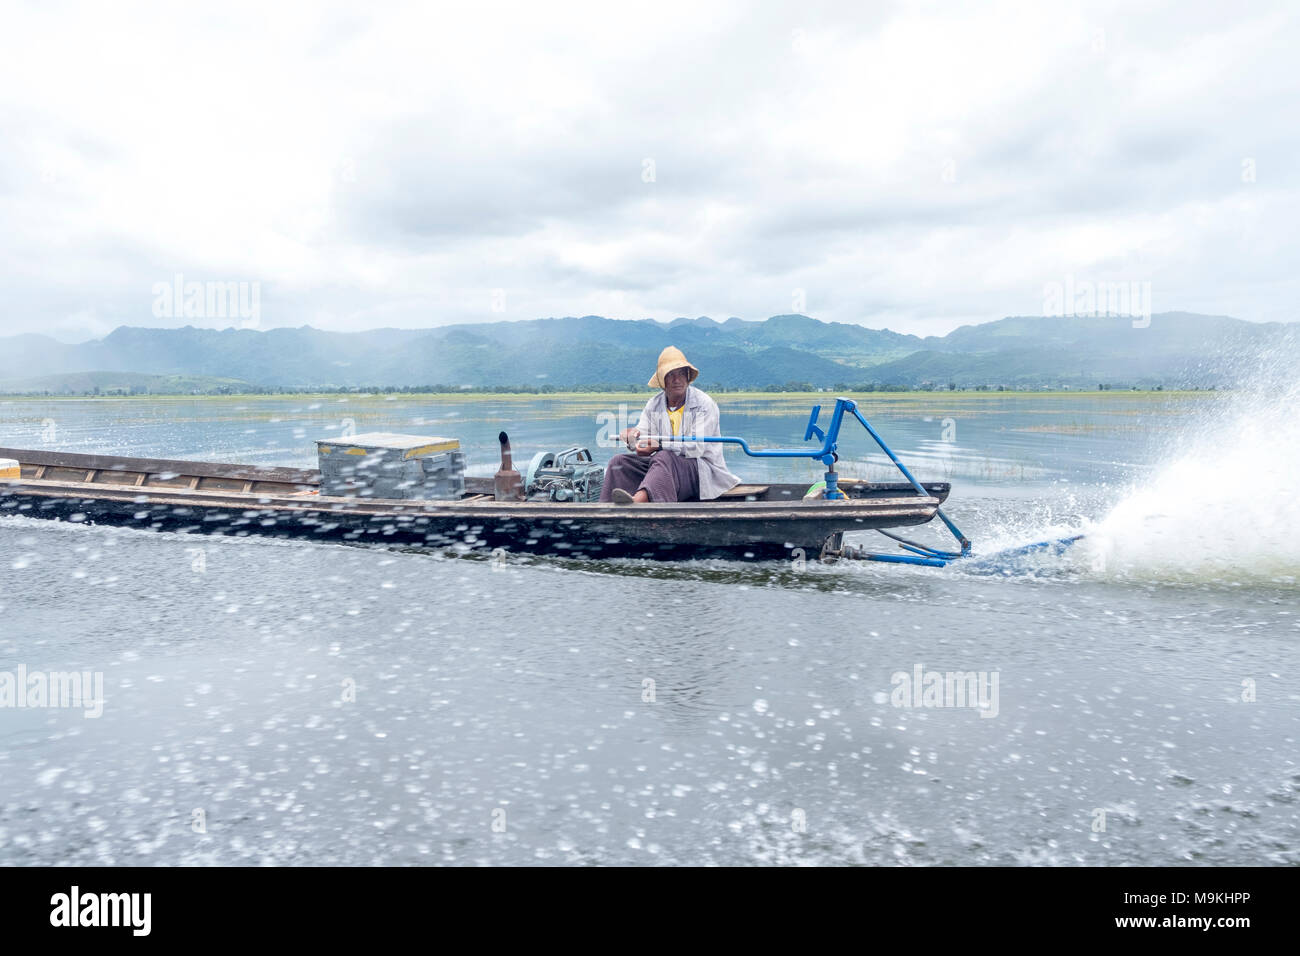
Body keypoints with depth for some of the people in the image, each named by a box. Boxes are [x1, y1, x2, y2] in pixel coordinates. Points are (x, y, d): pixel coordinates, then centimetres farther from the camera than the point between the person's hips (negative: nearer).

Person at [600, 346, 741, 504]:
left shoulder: (705, 404, -6)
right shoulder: (653, 405, 13)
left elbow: (697, 447, -17)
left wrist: (660, 445, -25)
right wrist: (633, 436, -22)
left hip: (701, 468, -6)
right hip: (665, 467, 6)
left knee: (664, 457, -38)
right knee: (619, 462, -14)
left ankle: (637, 501, -65)